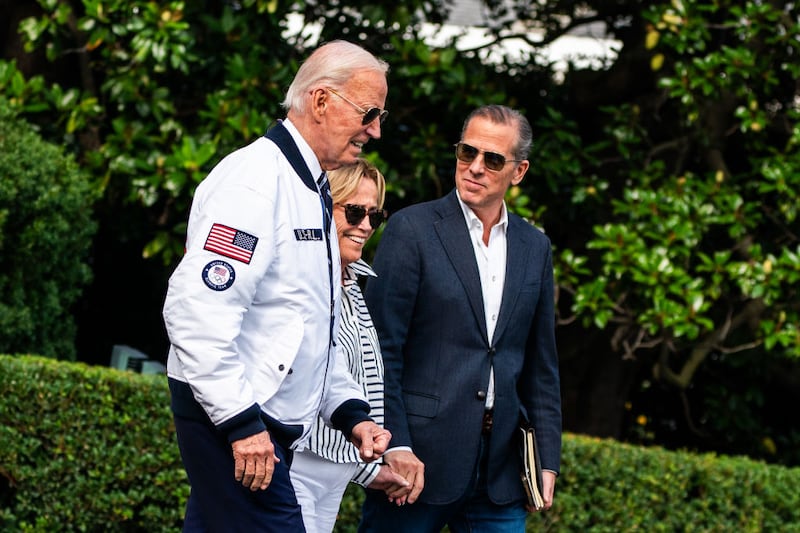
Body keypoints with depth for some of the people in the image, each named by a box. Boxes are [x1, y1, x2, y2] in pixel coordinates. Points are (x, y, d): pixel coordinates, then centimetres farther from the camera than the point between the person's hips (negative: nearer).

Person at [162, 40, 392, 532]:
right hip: (228, 419, -10)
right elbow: (196, 309, -24)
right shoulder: (254, 178, -13)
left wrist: (352, 413, 13)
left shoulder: (313, 192, 19)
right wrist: (242, 422, -23)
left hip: (261, 425, 10)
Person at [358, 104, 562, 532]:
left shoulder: (534, 247, 13)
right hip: (420, 458, -4)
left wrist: (547, 460, 10)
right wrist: (395, 445, -14)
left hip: (499, 470, 5)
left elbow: (541, 364, 16)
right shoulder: (412, 229, -3)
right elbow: (381, 348, -7)